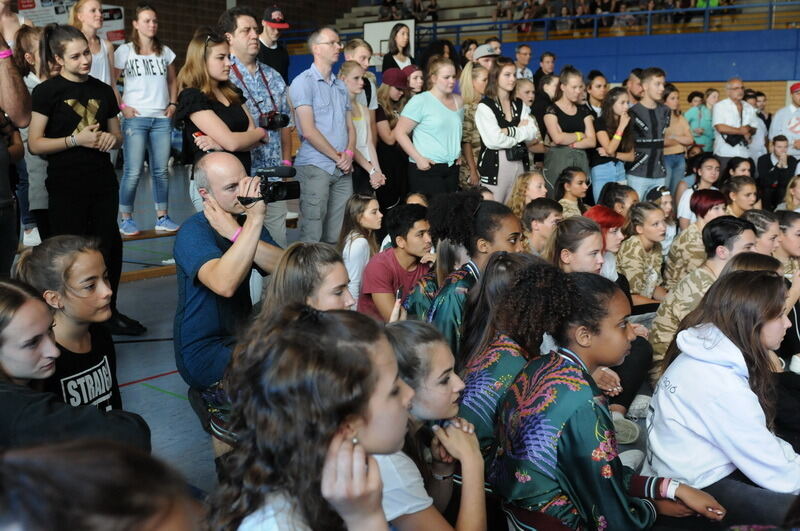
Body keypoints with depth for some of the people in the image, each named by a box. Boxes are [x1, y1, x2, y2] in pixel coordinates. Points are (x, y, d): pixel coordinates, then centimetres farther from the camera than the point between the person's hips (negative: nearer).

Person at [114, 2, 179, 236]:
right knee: (133, 171, -6)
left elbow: (172, 81, 23)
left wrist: (173, 104, 10)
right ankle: (126, 219, 5)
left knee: (161, 170, 6)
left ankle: (162, 217, 15)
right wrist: (122, 106, -7)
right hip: (135, 118, -4)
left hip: (162, 118, 4)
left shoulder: (165, 51, 14)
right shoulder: (125, 51, 2)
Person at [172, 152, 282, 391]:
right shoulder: (193, 232, -16)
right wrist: (255, 220, -35)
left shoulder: (248, 223, 5)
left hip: (242, 339, 8)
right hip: (204, 354, -7)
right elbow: (225, 284, -36)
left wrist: (235, 233, -22)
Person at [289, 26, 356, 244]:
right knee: (312, 237, -6)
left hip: (343, 169, 7)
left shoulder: (340, 86, 19)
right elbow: (309, 131, -11)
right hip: (315, 167, -6)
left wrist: (349, 154, -1)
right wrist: (338, 157, -8)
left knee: (338, 237, 6)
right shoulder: (303, 82, -3)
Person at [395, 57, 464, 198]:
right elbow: (400, 132, -10)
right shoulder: (421, 101, -8)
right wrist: (418, 158, -15)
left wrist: (459, 153, 12)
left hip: (452, 169, 6)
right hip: (427, 169, -6)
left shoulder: (458, 101, 12)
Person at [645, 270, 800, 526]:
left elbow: (757, 440, 9)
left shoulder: (711, 355, 2)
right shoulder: (720, 385, -27)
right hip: (697, 491, -10)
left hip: (706, 469, 10)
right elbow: (772, 470, -18)